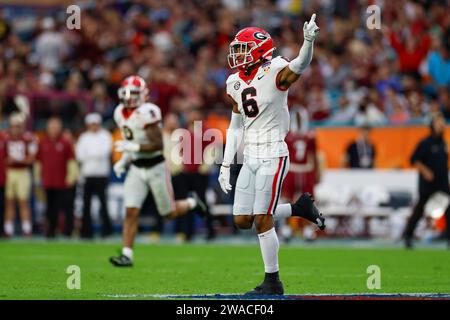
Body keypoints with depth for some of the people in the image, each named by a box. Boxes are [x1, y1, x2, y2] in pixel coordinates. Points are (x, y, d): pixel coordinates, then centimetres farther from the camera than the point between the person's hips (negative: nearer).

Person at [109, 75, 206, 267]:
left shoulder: (147, 112, -21)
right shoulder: (120, 113, 4)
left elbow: (158, 144, -24)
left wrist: (132, 147, -27)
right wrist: (124, 161, 6)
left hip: (155, 167, -6)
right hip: (136, 169, 6)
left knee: (170, 213, 7)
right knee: (131, 211, -8)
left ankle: (192, 202, 38)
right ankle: (127, 255, -7)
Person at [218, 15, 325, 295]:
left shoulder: (275, 72, -10)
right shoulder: (235, 83, 10)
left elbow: (301, 64, -31)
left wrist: (309, 41, -51)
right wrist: (226, 164, 15)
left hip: (273, 156, -7)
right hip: (251, 158, 7)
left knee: (262, 219, -10)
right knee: (242, 220, 4)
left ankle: (273, 283, 1)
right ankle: (298, 208, 23)